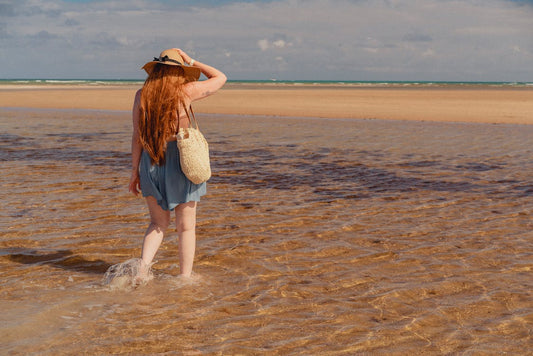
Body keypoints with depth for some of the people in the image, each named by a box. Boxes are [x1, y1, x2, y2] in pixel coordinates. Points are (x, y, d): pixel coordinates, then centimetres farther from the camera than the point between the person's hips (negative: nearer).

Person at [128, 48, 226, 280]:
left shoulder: (142, 95, 0)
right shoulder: (186, 91, -8)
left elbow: (137, 135, 1)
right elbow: (220, 78, 7)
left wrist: (135, 170, 7)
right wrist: (192, 62, 9)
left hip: (151, 163, 3)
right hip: (180, 161, -3)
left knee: (158, 223, 18)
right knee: (186, 226, 9)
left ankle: (143, 268, 0)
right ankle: (185, 278, 12)